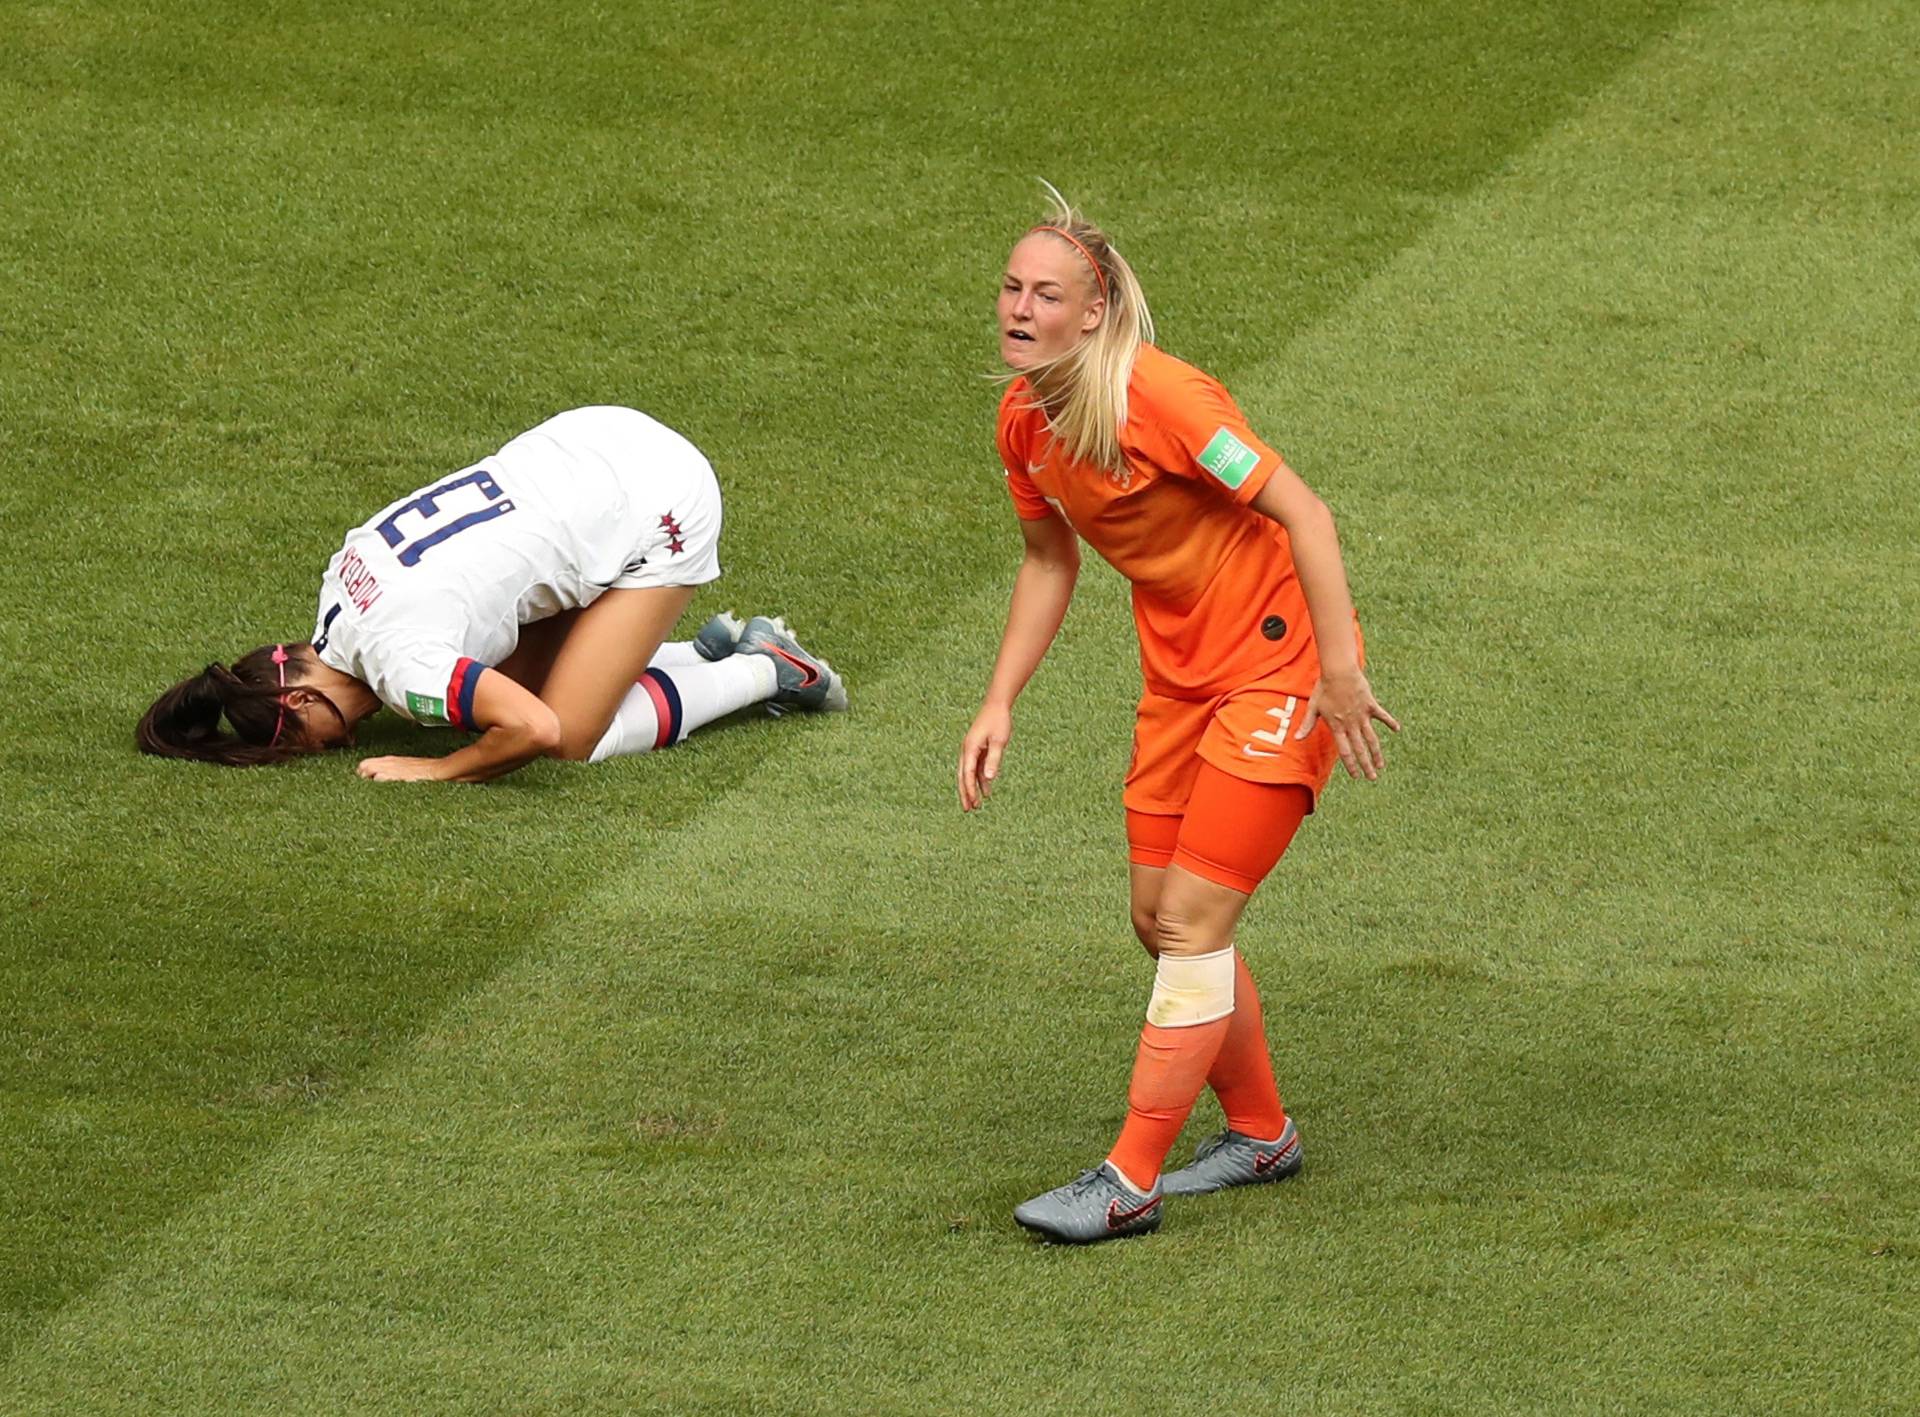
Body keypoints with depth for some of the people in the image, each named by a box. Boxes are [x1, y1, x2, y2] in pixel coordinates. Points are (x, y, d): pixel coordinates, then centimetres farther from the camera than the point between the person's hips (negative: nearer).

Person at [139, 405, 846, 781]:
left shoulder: (401, 663, -25)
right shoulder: (343, 571, 1)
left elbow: (539, 730, -33)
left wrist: (436, 770, -19)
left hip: (657, 508, -9)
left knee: (574, 742, -5)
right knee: (515, 678, 9)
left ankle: (768, 674, 10)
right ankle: (713, 649, 20)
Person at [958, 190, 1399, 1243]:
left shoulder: (1159, 398, -25)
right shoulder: (1023, 418, 0)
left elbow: (1301, 513, -24)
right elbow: (1048, 559, 15)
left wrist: (1339, 675, -26)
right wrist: (1000, 703, 8)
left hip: (1276, 663, -8)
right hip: (1178, 673, 8)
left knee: (1191, 920, -11)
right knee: (1161, 919, 10)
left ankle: (1129, 1182, -8)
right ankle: (1259, 1133, 30)